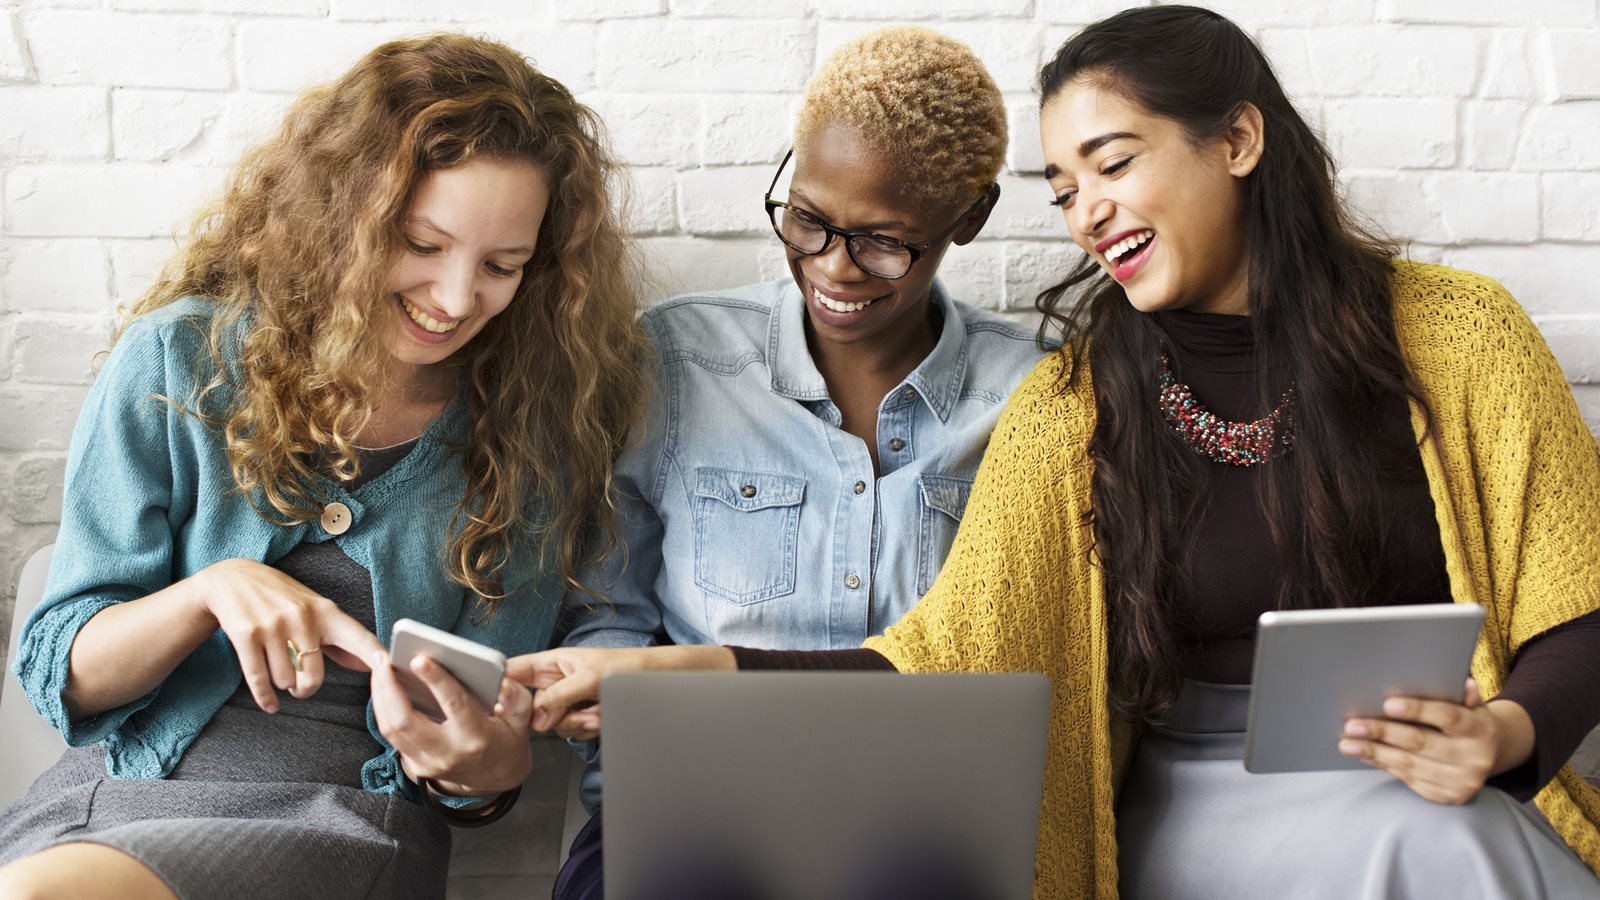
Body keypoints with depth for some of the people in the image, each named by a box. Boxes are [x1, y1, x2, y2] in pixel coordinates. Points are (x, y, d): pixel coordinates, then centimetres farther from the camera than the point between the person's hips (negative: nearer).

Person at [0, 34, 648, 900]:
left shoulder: (533, 437, 4)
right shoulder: (182, 361, 3)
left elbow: (491, 747, 6)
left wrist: (484, 768, -19)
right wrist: (210, 592, -17)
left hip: (346, 821, -2)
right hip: (113, 789, 3)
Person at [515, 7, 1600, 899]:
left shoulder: (1457, 330, -1)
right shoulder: (1071, 408, 1)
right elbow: (943, 662, -5)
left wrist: (1505, 733, -20)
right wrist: (681, 672, -17)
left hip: (1454, 794, 1)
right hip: (1205, 805, -1)